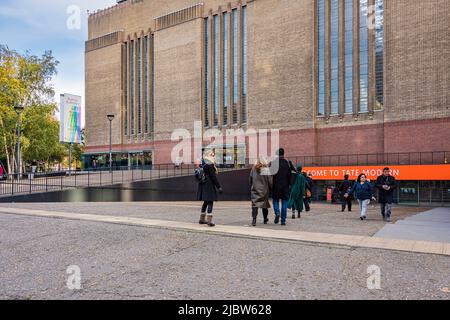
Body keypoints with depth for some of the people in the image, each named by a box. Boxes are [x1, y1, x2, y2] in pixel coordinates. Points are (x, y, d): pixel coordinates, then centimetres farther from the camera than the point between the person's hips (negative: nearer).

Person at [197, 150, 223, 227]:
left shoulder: (202, 164, 11)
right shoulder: (210, 165, -15)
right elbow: (213, 177, -17)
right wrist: (219, 187, -15)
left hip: (203, 186, 9)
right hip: (209, 186, -9)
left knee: (206, 202, 18)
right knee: (210, 202, -6)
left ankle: (202, 219, 26)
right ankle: (209, 220, -9)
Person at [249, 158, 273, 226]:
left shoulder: (253, 169, 2)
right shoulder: (266, 170, -7)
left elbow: (250, 180, 10)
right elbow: (270, 181, -7)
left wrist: (252, 186, 22)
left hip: (255, 190, 1)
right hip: (264, 190, 0)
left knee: (254, 205, -3)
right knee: (264, 204, 14)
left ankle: (254, 220, -18)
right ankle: (265, 219, 26)